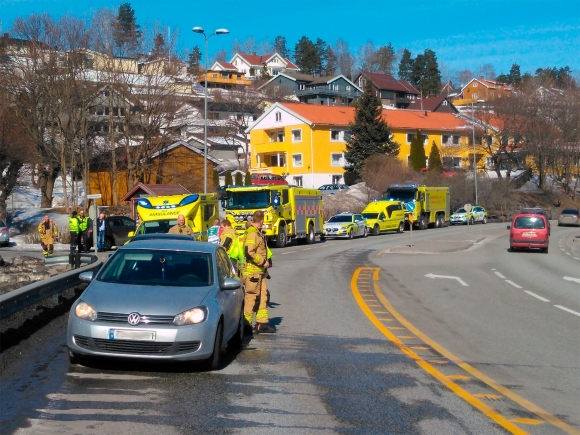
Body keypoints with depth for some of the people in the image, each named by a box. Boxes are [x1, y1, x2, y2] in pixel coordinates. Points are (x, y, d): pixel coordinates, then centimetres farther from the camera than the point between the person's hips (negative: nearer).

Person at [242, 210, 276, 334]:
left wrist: (264, 262, 17)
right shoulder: (252, 234, -15)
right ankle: (246, 324, 2)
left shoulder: (257, 233, 17)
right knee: (252, 297, -5)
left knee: (263, 296, 11)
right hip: (252, 272, -10)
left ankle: (262, 323, 15)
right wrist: (263, 262, -17)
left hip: (259, 272, 10)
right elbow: (249, 252, -25)